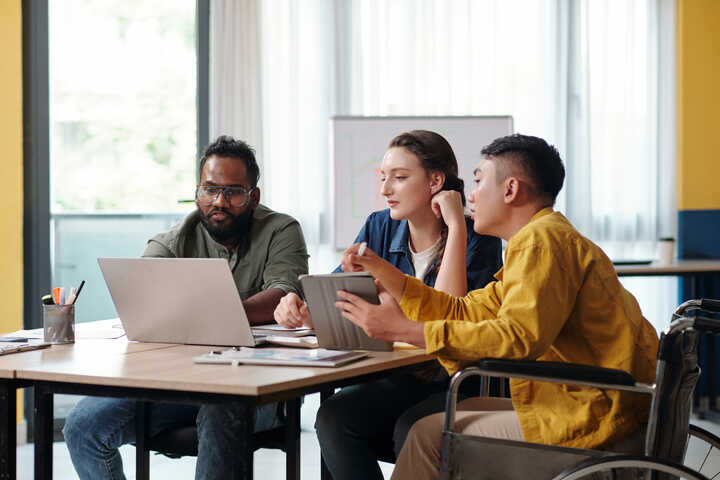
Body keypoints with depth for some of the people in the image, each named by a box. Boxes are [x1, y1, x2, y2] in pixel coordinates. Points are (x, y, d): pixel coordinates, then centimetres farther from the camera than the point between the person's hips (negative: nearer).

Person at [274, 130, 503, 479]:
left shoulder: (477, 240, -8)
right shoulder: (380, 228, 8)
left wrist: (456, 227, -20)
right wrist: (300, 310, -19)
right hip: (396, 382, 5)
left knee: (409, 429, -34)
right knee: (333, 417, -24)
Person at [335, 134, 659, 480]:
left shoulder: (542, 240, -13)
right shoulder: (547, 239, 20)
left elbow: (516, 338, -26)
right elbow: (464, 313, 21)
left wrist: (403, 330, -23)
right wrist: (381, 269, 18)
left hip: (597, 424, -10)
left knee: (431, 434, -3)